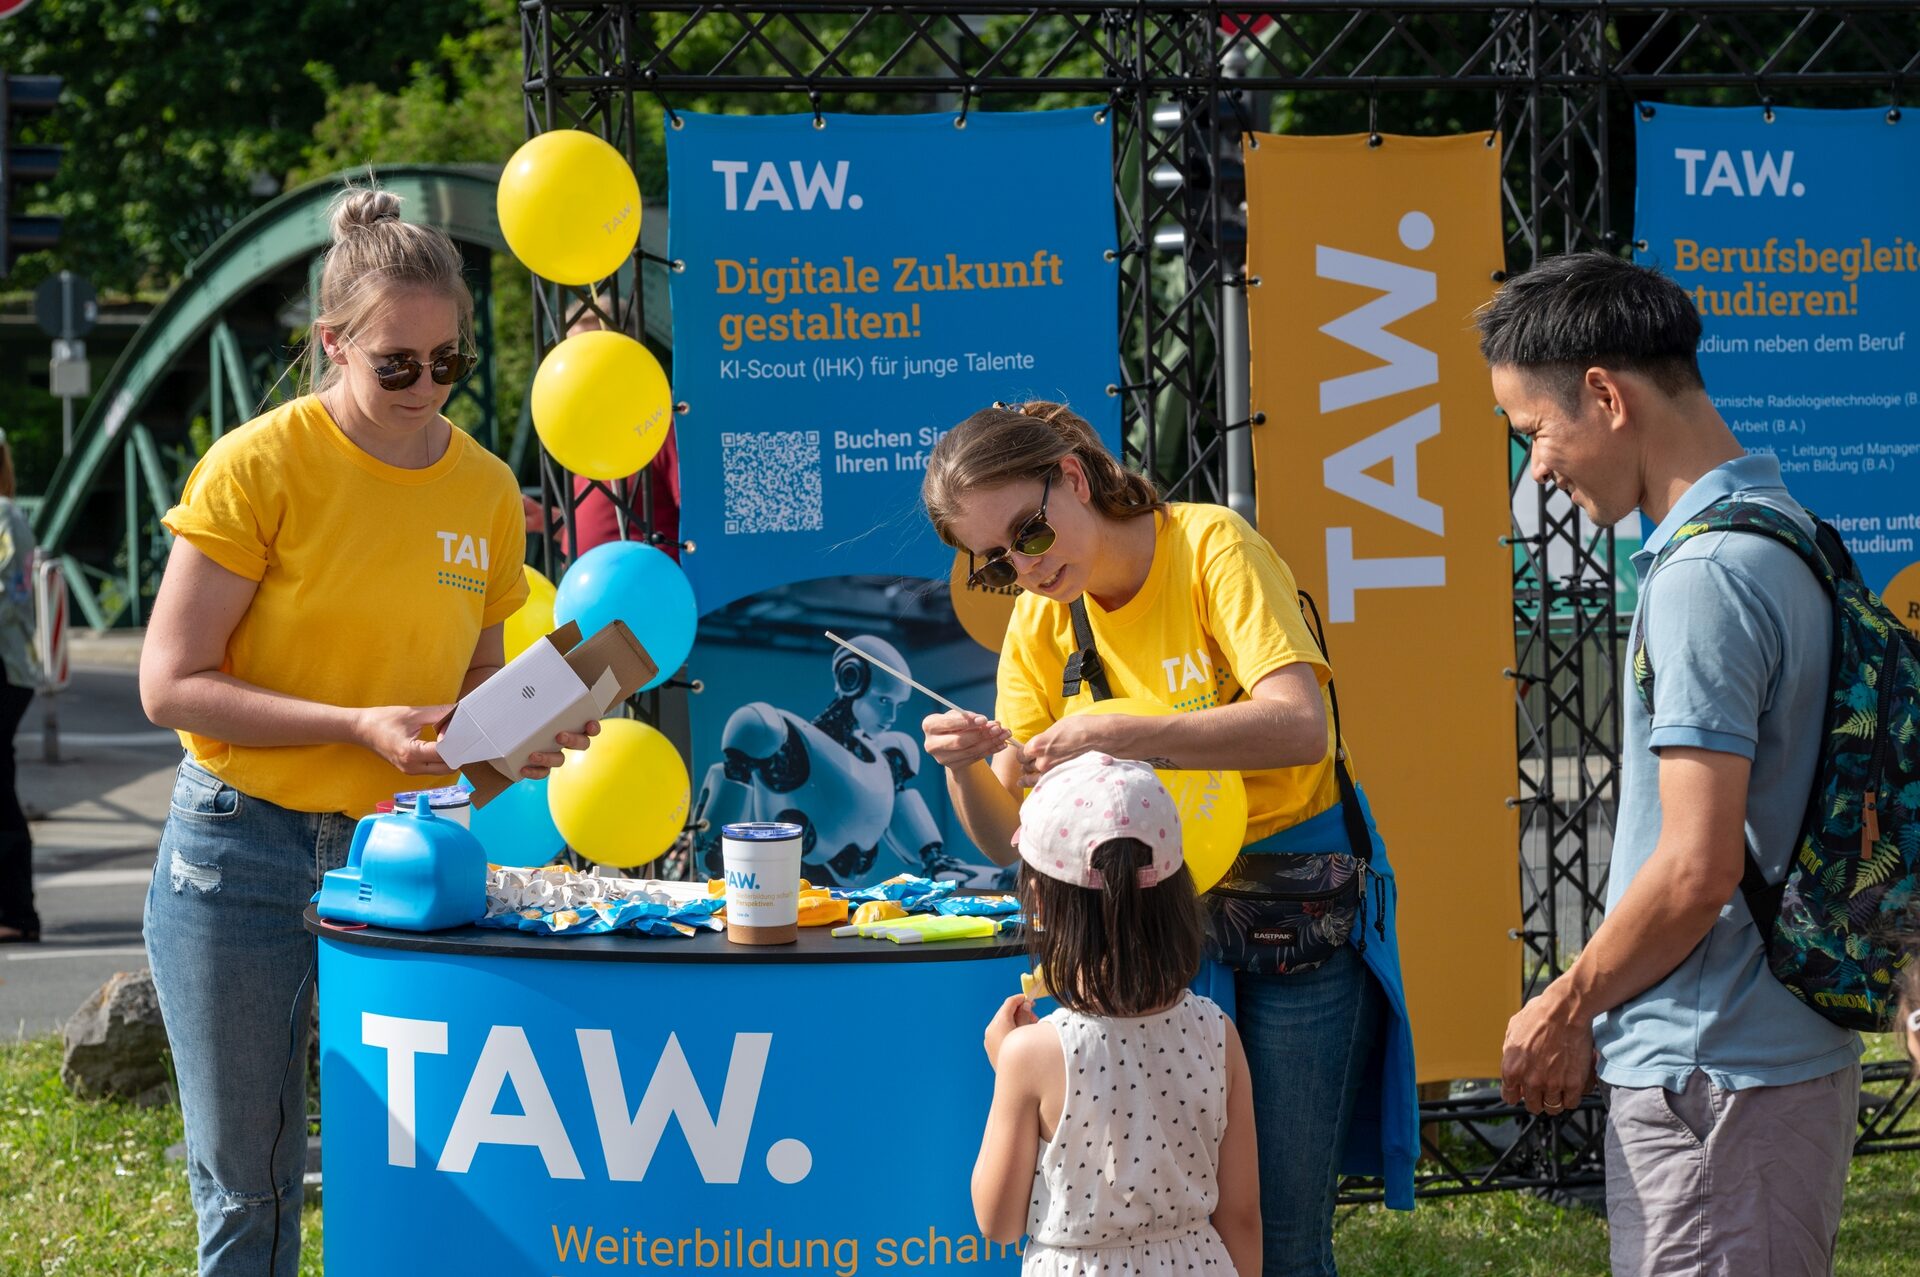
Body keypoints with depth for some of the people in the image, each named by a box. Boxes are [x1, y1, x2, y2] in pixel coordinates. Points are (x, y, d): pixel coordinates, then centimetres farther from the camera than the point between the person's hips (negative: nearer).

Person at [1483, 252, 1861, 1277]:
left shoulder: (1705, 576, -18)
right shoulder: (1788, 533, 12)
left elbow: (1697, 870, -22)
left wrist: (1566, 1010, -7)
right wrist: (1596, 1006, 19)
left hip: (1715, 1076, -10)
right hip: (1794, 1049, 10)